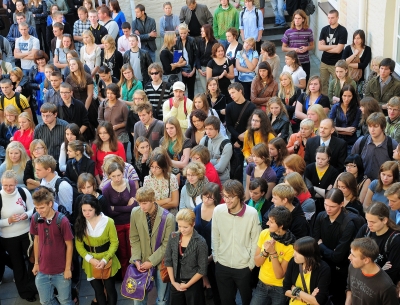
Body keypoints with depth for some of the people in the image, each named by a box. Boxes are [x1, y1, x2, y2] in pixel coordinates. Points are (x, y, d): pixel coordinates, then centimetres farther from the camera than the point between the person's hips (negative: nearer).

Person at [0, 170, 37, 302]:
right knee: (18, 264, 16)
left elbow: (33, 209, -2)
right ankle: (25, 291, 35)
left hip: (27, 233, 1)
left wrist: (26, 215, -22)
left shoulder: (23, 192, -13)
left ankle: (34, 287, 37)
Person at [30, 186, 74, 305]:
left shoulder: (62, 221, -19)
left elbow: (69, 245, -10)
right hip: (43, 270, 4)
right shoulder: (36, 218, -7)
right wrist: (36, 263, 10)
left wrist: (68, 268, -7)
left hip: (61, 271, -4)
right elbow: (36, 240, 7)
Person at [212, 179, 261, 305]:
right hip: (222, 266, 2)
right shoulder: (218, 210, -12)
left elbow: (255, 241, -8)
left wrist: (251, 264, -4)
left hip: (244, 267, -2)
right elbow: (215, 237, -1)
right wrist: (216, 258, 4)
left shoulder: (252, 213, -18)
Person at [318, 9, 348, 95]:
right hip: (324, 62, 5)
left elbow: (338, 50, -16)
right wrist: (333, 46, -12)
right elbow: (320, 47, -3)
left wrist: (325, 47, -5)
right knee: (323, 84, 10)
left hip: (336, 64, -5)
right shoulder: (324, 29, 4)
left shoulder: (342, 31, -11)